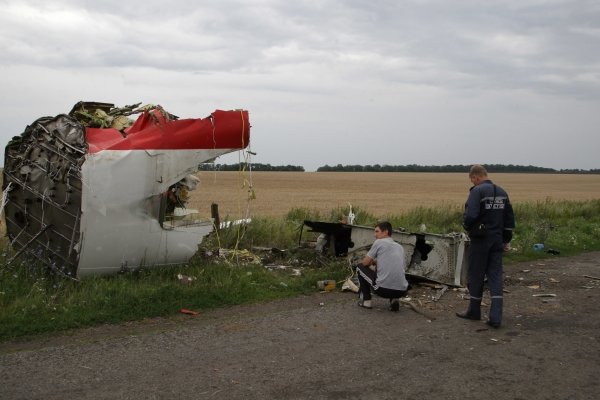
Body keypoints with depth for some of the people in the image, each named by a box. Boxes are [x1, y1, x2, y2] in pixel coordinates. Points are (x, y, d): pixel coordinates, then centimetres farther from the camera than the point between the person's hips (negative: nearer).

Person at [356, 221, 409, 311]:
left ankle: (366, 300, 16)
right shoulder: (400, 247, 21)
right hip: (402, 290, 5)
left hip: (383, 289, -5)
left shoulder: (379, 242, 3)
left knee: (360, 267, 19)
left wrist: (373, 262, 31)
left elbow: (365, 263, 9)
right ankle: (394, 299, 15)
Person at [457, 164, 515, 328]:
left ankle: (474, 311, 22)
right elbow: (510, 218, 14)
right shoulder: (502, 192, 10)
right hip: (497, 241, 6)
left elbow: (470, 215, -24)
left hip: (480, 240, -6)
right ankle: (495, 317, -1)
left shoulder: (477, 191, -14)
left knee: (476, 276, 8)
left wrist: (467, 226, -2)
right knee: (495, 276, 5)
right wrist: (506, 239, 19)